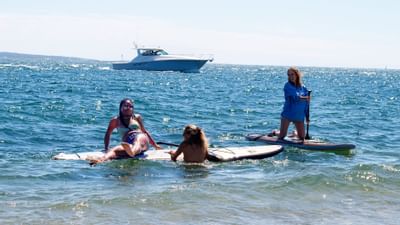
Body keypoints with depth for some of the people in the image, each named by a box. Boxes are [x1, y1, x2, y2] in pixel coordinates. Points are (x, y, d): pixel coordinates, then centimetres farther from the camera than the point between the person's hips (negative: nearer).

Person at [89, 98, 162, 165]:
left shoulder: (137, 117, 23)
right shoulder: (115, 120, 19)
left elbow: (144, 131, 31)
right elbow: (108, 134, 23)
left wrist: (155, 145, 35)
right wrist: (106, 149, 11)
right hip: (128, 145, 0)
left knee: (138, 138, -39)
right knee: (115, 149, -34)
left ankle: (132, 151, -76)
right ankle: (101, 160, -66)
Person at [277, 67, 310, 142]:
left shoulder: (303, 88, 5)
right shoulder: (288, 86, -7)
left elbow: (306, 104, 8)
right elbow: (296, 97, -18)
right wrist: (305, 98, -3)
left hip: (299, 116, 4)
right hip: (287, 114, -4)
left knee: (302, 138, 8)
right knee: (282, 136, -6)